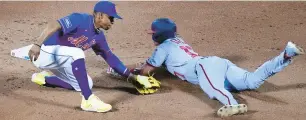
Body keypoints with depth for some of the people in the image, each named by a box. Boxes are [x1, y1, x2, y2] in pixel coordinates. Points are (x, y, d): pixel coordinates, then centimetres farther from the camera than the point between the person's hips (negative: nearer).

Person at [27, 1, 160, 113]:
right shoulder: (81, 19, -22)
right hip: (44, 53, -9)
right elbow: (54, 25, -35)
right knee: (77, 53, -33)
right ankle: (88, 100, -30)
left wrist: (131, 77, 13)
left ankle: (43, 77, 20)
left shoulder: (98, 36, 5)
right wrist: (37, 45, -49)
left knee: (86, 84, 7)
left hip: (59, 59, 9)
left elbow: (110, 57, 14)